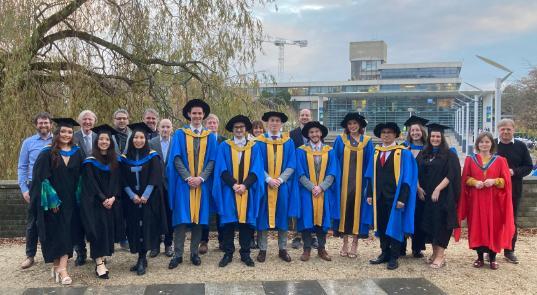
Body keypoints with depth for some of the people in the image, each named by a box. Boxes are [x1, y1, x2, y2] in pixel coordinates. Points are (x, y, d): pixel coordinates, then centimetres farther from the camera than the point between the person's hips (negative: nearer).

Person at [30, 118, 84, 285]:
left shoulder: (77, 153, 7)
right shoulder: (48, 154, -4)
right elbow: (41, 178, -8)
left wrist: (79, 198, 2)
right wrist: (51, 199, -14)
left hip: (70, 201, 3)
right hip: (52, 201, -3)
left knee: (66, 232, -1)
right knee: (54, 232, 1)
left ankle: (61, 268, 0)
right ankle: (57, 266, 10)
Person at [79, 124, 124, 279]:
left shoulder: (114, 161, 10)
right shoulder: (90, 161, -2)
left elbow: (117, 182, 5)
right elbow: (90, 184, -9)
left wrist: (112, 197, -11)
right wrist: (103, 199, -17)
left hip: (111, 201, 4)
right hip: (95, 202, -4)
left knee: (109, 229, 2)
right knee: (99, 228, -13)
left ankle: (101, 257, 12)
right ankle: (99, 264, -16)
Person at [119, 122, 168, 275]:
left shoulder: (152, 156, -1)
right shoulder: (125, 158, 6)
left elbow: (154, 178, -7)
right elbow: (123, 181, 2)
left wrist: (145, 196, -16)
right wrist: (132, 196, -11)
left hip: (149, 199, -3)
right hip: (131, 199, 3)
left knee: (145, 227, -8)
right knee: (134, 227, 3)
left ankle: (142, 260, -4)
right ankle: (141, 258, 12)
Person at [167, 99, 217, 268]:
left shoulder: (210, 136, 8)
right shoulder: (179, 134, 4)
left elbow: (212, 160, 2)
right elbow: (176, 158, -3)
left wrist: (201, 178, -12)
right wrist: (188, 178, -14)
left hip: (202, 183, 2)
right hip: (183, 183, -1)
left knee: (199, 218, 5)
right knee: (181, 219, -4)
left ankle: (194, 253, 13)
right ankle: (178, 254, 1)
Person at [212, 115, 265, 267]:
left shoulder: (254, 147, 7)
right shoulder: (224, 146, 5)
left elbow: (256, 169, -1)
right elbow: (222, 169, -3)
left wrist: (245, 185, -15)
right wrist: (233, 184, -16)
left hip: (248, 191, 1)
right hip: (229, 190, 0)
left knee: (246, 221, 2)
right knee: (228, 221, 0)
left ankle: (245, 254, 10)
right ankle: (228, 253, 8)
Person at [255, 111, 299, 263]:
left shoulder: (288, 142, 5)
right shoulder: (260, 141, 1)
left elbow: (291, 165, 0)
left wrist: (280, 179, -13)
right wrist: (269, 179, -15)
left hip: (283, 186, 1)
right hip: (264, 185, -1)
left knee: (282, 216, 7)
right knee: (263, 216, 1)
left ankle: (283, 249, 16)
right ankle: (262, 249, 10)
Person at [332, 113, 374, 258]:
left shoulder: (367, 142, 5)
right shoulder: (340, 140, 5)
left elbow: (369, 164, 4)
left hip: (359, 181, 0)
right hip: (344, 181, 0)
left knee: (357, 209, 2)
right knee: (344, 208, 3)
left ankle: (354, 243, 10)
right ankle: (345, 242, 13)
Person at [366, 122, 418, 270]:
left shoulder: (403, 153, -5)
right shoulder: (376, 152, 10)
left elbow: (406, 177, -9)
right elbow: (371, 175, 11)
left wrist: (402, 198, -16)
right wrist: (370, 194, 4)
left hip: (394, 196, -5)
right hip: (379, 196, 5)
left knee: (394, 225, 2)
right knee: (381, 225, 10)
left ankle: (394, 257, 11)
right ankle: (384, 254, 21)